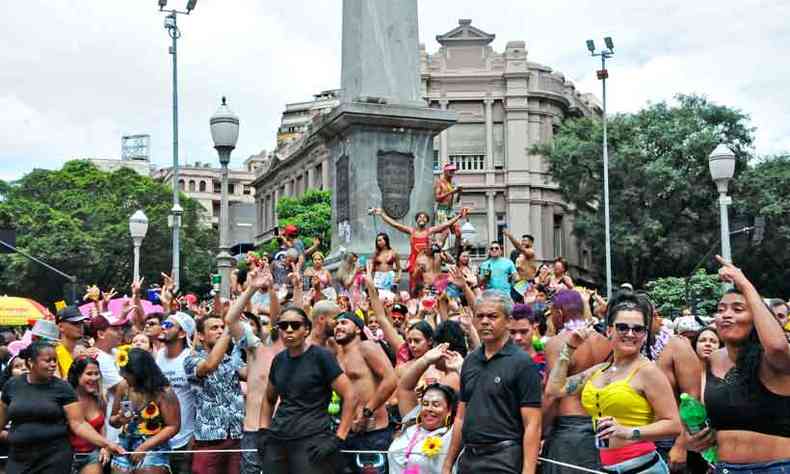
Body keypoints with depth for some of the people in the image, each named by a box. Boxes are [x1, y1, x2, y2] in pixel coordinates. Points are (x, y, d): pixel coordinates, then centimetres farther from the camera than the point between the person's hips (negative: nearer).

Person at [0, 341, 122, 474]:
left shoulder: (62, 388, -5)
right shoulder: (12, 385, 2)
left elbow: (79, 424, -10)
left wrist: (106, 444, -20)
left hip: (55, 458, -2)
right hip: (19, 459, 2)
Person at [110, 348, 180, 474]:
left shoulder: (163, 392, -14)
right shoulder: (123, 387, 0)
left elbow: (173, 427, -14)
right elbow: (112, 420, 13)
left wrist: (144, 447, -19)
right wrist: (119, 420, -12)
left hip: (153, 450, -5)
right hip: (125, 448, 5)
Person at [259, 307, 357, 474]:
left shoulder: (320, 356, -8)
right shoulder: (278, 360, 9)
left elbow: (350, 397, -10)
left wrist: (338, 439, -14)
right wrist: (263, 431, 12)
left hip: (312, 441, -5)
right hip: (276, 441, 6)